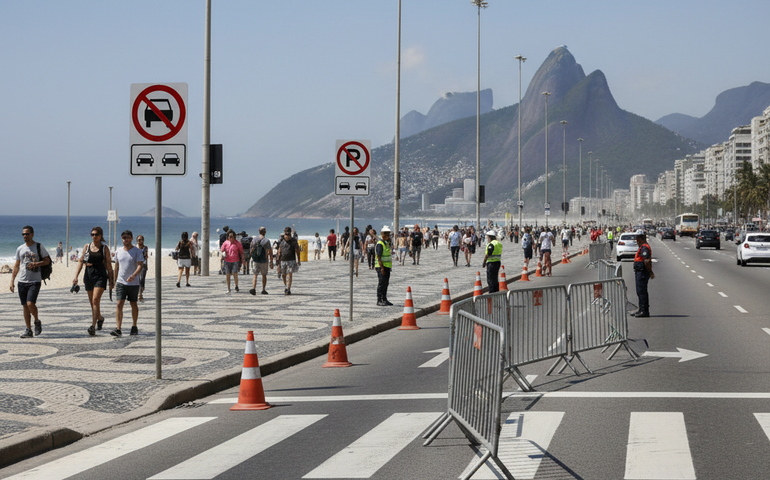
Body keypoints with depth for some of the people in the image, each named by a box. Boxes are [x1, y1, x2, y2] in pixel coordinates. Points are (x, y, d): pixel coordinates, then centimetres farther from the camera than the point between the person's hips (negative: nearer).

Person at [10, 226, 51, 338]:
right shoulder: (20, 249, 11)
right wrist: (12, 281, 10)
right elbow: (16, 266, 16)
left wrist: (36, 264, -18)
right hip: (22, 281, 4)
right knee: (25, 307, 5)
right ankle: (28, 330, 13)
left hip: (35, 281, -4)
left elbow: (47, 260, 0)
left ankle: (37, 321, 8)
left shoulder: (39, 247, -1)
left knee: (30, 304, -18)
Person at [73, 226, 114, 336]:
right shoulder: (87, 246, 8)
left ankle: (93, 326, -21)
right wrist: (76, 276, 2)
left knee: (95, 300, -17)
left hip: (100, 274, -4)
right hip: (89, 274, 4)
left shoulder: (104, 248, 1)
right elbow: (81, 261, 10)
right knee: (92, 302, 11)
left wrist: (111, 280, 3)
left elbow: (108, 264, 4)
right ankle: (100, 318, 39)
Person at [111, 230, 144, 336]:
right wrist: (115, 281, 19)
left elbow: (140, 266, -13)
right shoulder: (118, 252, 10)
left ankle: (134, 327, 24)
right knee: (119, 304, -10)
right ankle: (118, 329, -16)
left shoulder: (137, 252, -3)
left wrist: (133, 276, -31)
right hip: (121, 282, 2)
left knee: (133, 304, 10)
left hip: (134, 283, -2)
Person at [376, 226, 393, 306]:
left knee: (386, 284, 14)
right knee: (381, 284, -6)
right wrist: (382, 268, -24)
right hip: (381, 267, -9)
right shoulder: (380, 244, -15)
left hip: (387, 266, 9)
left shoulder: (387, 243, 15)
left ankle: (384, 299, 22)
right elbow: (379, 257, -19)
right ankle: (379, 301, -2)